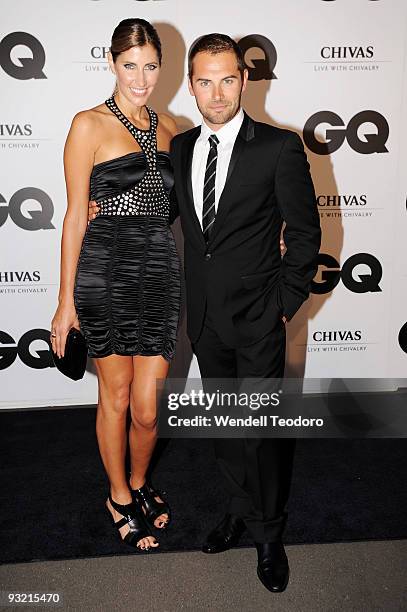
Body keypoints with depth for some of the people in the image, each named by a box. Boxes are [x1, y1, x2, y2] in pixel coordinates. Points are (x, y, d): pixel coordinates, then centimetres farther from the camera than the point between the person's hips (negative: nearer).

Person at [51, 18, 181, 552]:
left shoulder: (168, 127, 13)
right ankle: (120, 498, 36)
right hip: (106, 271, -3)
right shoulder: (89, 125, -2)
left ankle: (139, 483, 38)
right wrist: (66, 300, -5)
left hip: (162, 271, 4)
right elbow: (75, 216, -4)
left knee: (147, 408, 5)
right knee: (115, 398, 11)